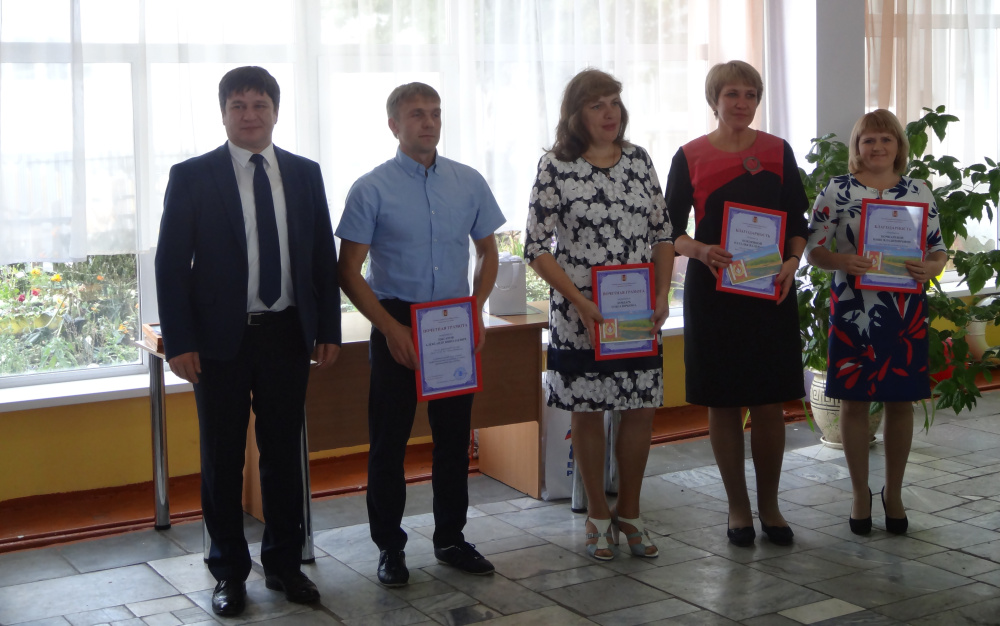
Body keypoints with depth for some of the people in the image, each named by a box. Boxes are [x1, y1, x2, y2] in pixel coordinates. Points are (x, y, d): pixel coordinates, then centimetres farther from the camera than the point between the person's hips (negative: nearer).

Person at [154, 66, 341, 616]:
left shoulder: (304, 174, 7)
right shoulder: (192, 176, -2)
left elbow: (324, 256, 9)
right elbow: (171, 264, -4)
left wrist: (328, 330, 4)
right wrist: (179, 342, -10)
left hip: (288, 334, 3)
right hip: (221, 338, -2)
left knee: (284, 452, 11)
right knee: (223, 458, 7)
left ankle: (284, 563, 24)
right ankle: (229, 570, 20)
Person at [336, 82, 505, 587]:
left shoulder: (469, 182, 5)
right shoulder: (371, 189, -5)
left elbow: (488, 252, 15)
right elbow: (349, 272, -5)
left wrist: (476, 310, 0)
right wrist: (391, 328, -14)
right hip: (396, 324, -3)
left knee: (454, 436, 10)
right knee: (389, 438, 3)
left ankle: (451, 538, 24)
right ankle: (389, 546, 16)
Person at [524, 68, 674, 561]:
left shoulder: (639, 160, 6)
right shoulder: (556, 166, -6)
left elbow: (662, 233, 10)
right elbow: (537, 247, -8)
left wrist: (662, 296, -2)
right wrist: (581, 302, -16)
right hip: (579, 314, -3)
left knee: (642, 409, 6)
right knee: (587, 412, 6)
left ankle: (629, 512, 23)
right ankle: (598, 515, 21)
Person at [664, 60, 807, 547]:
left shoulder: (778, 152, 6)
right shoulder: (690, 156, 1)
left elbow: (799, 222, 9)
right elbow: (670, 228, 2)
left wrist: (792, 261, -10)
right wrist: (699, 250, -18)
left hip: (770, 292, 1)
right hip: (712, 292, -1)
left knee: (769, 403, 2)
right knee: (723, 404, 4)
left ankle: (769, 505, 19)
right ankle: (738, 507, 18)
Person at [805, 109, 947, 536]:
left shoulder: (918, 192, 6)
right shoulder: (837, 190, 0)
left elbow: (939, 247, 9)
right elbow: (813, 247, 0)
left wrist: (931, 267, -14)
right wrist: (841, 262, -20)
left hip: (906, 313, 2)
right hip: (853, 311, -2)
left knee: (901, 402, 9)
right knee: (854, 402, 4)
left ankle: (894, 493, 25)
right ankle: (860, 494, 20)